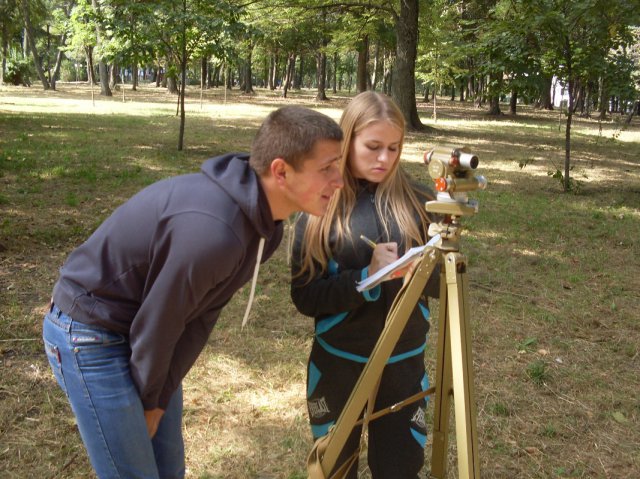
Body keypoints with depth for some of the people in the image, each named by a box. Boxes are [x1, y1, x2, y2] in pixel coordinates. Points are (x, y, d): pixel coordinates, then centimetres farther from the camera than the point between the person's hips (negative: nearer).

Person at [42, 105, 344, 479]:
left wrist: (160, 398, -1)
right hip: (91, 335, -8)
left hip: (136, 329, 8)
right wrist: (150, 400, -5)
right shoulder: (213, 232, -36)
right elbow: (156, 323, -23)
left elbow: (203, 313, -2)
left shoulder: (263, 221, -6)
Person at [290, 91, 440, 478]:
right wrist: (366, 276, -23)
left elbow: (439, 285, 2)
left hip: (405, 363, 1)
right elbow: (305, 297, -10)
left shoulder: (418, 202, -3)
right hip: (339, 364, -1)